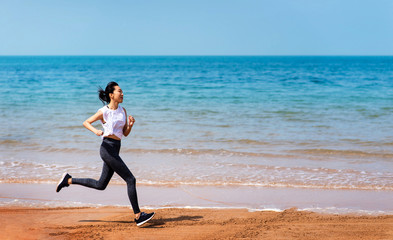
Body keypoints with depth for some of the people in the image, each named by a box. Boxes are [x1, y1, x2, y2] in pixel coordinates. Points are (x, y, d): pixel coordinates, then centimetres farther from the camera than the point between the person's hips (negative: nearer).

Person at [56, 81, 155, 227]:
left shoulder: (122, 111, 11)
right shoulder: (104, 112, -7)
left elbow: (125, 133, 14)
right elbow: (86, 122, 3)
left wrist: (130, 125, -6)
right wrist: (95, 131, -16)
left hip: (115, 149, 8)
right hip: (108, 148, -8)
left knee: (101, 185, 16)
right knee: (130, 180, -10)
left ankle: (68, 180, 27)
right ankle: (138, 216, -6)